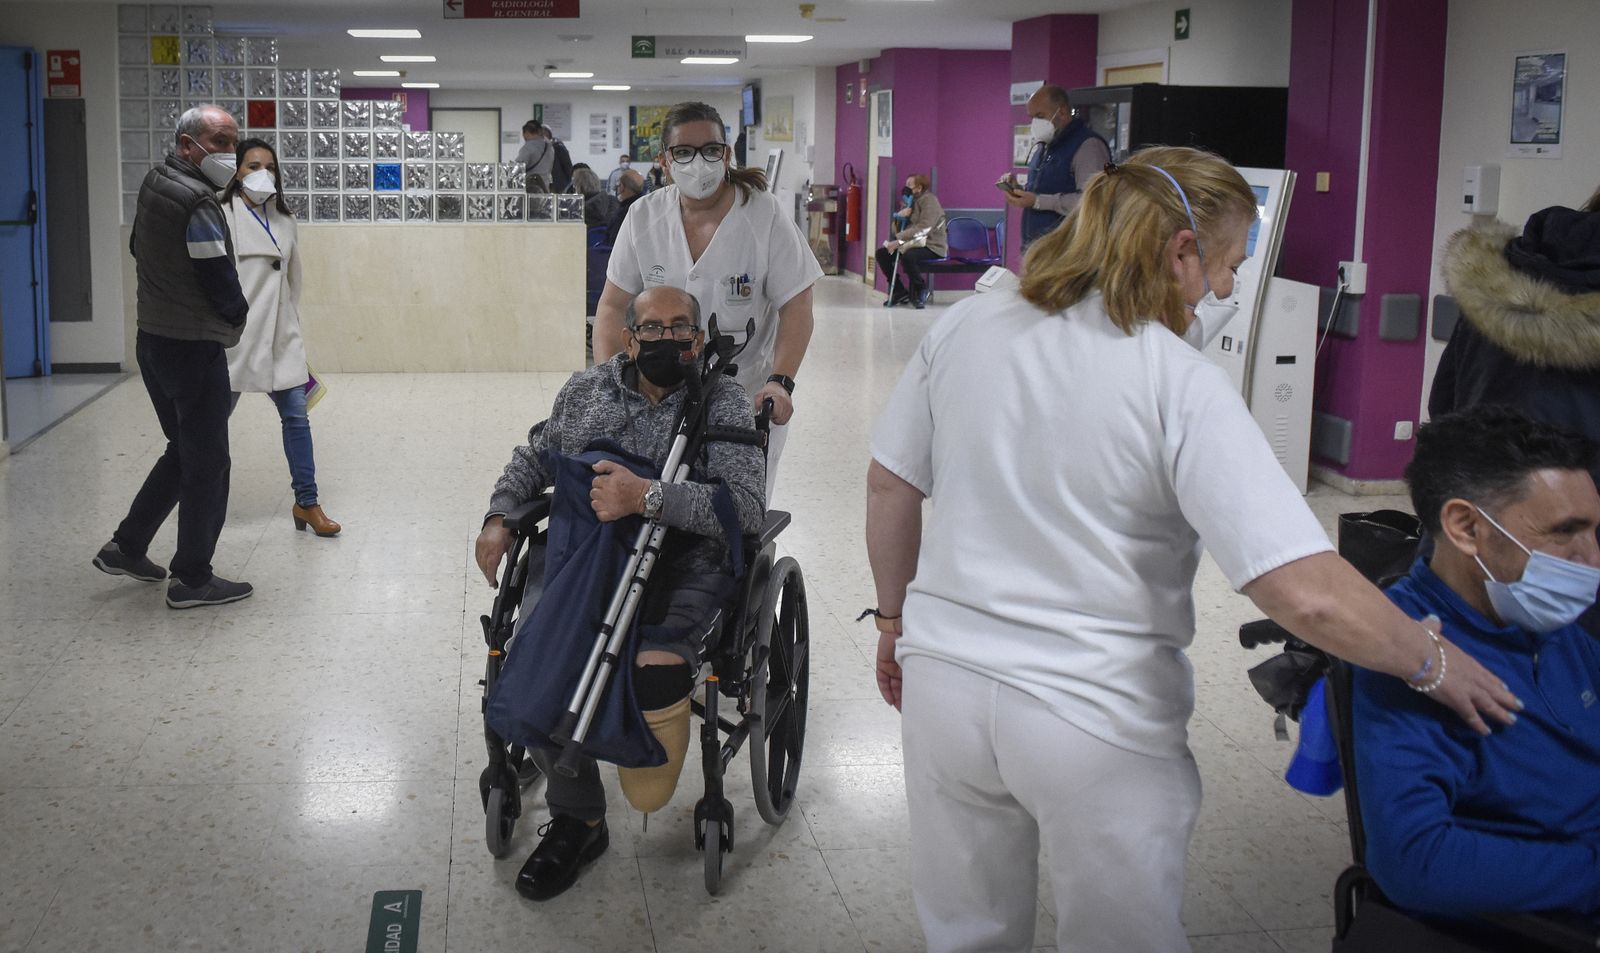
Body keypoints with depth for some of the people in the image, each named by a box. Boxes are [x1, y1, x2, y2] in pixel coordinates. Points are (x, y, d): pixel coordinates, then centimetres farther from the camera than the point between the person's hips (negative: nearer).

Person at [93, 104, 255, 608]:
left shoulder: (154, 184, 8)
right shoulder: (197, 202, -20)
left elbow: (139, 247, 21)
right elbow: (220, 280, -18)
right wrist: (237, 317, 2)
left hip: (154, 340, 9)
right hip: (194, 347, -9)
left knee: (183, 450, 22)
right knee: (206, 463, 0)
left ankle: (126, 547, 25)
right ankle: (192, 580, 7)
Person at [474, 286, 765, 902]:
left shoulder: (723, 404, -1)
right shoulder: (586, 391, 14)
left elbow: (745, 506, -15)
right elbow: (533, 460, 28)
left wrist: (646, 496, -25)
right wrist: (499, 517, 9)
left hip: (679, 568, -3)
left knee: (656, 666, -34)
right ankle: (577, 818, 0)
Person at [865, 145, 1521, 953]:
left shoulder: (966, 327, -2)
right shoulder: (1181, 385, -17)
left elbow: (889, 484, 7)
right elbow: (1309, 594, -23)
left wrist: (895, 617, 22)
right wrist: (1434, 664, -6)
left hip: (944, 681, 5)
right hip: (1095, 720, -4)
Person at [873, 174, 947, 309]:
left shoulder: (929, 200, -12)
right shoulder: (912, 201, 16)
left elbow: (923, 228, -26)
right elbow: (899, 227, 16)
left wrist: (899, 240, -32)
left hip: (932, 246, -9)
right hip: (913, 243, 9)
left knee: (908, 256, -38)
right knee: (881, 254, -4)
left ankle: (920, 292, -13)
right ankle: (900, 292, 3)